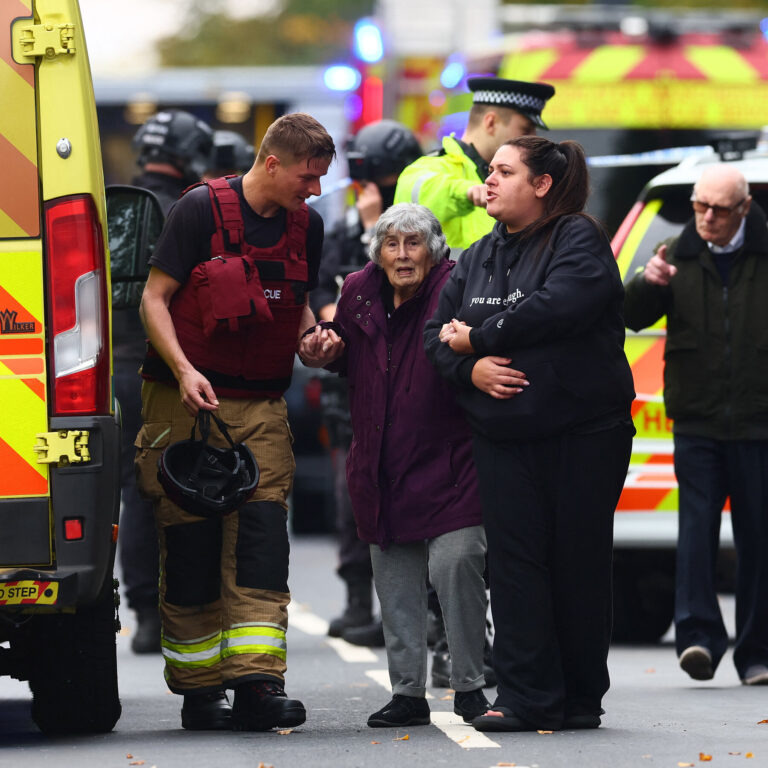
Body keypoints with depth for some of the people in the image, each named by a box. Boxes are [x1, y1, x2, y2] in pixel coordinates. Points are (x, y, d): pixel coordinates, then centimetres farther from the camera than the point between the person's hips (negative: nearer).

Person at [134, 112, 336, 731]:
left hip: (261, 407, 4)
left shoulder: (307, 225, 9)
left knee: (261, 534, -10)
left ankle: (256, 681, -17)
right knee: (190, 542, -1)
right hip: (186, 402, -4)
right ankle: (198, 691, 7)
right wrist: (183, 369, -20)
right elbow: (154, 298, -7)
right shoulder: (202, 209, -8)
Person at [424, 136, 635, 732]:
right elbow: (440, 331, 13)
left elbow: (558, 306, -21)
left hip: (583, 432, -5)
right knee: (515, 563, -2)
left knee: (578, 564, 0)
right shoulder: (480, 256, 16)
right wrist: (469, 368, -9)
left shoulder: (578, 239, -5)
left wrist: (479, 336, -11)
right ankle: (527, 698, -1)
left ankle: (581, 698, 10)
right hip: (504, 436, 5)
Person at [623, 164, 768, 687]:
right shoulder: (679, 259, 8)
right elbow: (634, 317, 1)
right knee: (697, 525, -12)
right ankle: (698, 636, -19)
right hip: (697, 422, 1)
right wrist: (647, 284, -20)